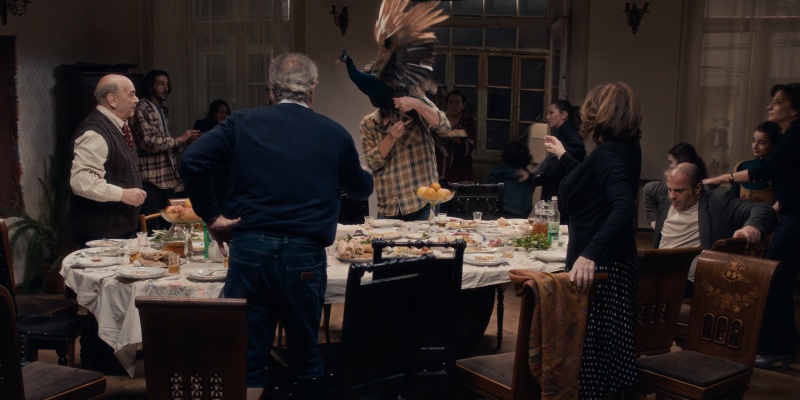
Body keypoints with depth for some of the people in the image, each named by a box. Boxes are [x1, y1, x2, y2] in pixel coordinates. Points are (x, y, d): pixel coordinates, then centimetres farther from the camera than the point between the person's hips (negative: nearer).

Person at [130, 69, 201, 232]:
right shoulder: (142, 109, -7)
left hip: (168, 179, 8)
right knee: (152, 230, -7)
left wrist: (187, 141, 10)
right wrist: (179, 139, -10)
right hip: (151, 181, -8)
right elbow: (148, 141, -19)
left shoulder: (163, 111, 19)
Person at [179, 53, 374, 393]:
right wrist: (363, 174, 42)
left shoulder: (242, 123, 5)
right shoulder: (334, 134, 5)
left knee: (246, 361, 8)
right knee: (305, 355, 16)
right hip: (304, 255, 0)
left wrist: (211, 216, 3)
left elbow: (192, 162, -6)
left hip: (248, 250, 0)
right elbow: (361, 189, 19)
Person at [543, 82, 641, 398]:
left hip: (599, 266, -10)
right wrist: (563, 155, 39)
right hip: (619, 262, 10)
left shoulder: (609, 153, -18)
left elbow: (624, 208, -32)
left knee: (590, 347, -2)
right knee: (611, 345, 17)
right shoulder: (626, 149, 12)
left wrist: (589, 254, -41)